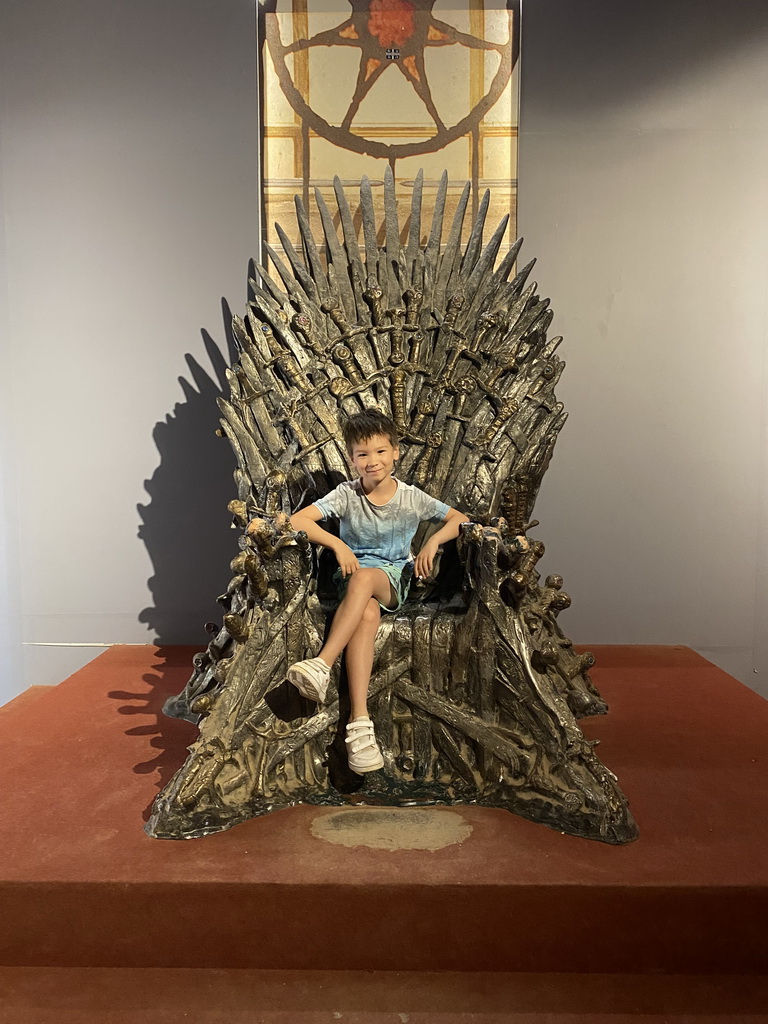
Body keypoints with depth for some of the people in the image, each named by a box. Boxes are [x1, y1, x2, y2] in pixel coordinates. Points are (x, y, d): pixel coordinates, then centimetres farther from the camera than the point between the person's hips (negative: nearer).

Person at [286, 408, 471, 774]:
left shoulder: (411, 497, 3)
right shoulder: (347, 494, 0)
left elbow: (460, 519, 6)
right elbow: (297, 520, -9)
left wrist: (433, 541, -12)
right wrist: (338, 544, -21)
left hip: (394, 579, 0)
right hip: (353, 578, 0)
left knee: (364, 577, -37)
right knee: (368, 613, -36)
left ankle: (322, 664, -42)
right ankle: (359, 720, -42)